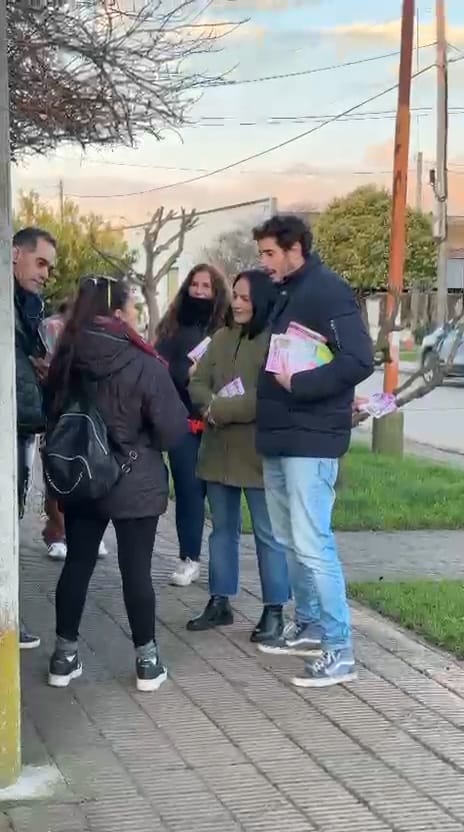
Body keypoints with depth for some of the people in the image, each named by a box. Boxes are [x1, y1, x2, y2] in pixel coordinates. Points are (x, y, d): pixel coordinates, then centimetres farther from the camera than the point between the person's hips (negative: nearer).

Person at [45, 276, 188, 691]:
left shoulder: (67, 357, 0)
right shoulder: (145, 365, -18)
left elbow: (52, 414, 13)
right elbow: (173, 430, -13)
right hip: (135, 484, -5)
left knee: (77, 564, 12)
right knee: (136, 569, 3)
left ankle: (65, 654, 17)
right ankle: (147, 660, 11)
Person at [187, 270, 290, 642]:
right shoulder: (222, 337, 11)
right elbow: (197, 382, 9)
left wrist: (222, 410, -17)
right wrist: (211, 404, -14)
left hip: (259, 453, -7)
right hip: (219, 450, 7)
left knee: (268, 533, 2)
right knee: (222, 528, 15)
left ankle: (274, 611, 9)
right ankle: (220, 602, 26)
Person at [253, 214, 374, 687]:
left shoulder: (328, 291, -13)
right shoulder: (286, 295, 16)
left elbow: (359, 361, -22)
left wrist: (299, 383, -22)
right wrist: (271, 386, 9)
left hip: (311, 440, -10)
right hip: (279, 438, 10)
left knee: (312, 544, -10)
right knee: (289, 540, 15)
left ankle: (338, 651, -5)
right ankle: (309, 627, 27)